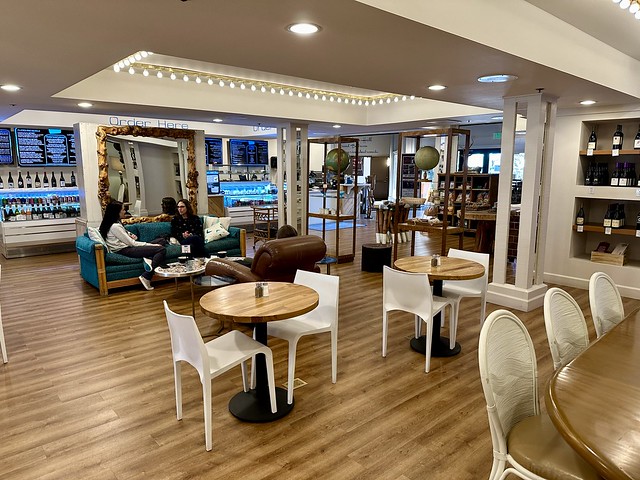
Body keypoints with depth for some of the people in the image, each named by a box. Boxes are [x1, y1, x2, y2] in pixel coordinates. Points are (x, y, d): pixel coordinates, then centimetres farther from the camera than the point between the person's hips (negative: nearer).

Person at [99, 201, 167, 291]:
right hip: (125, 250, -10)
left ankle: (149, 258, -16)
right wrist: (151, 245, -11)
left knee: (162, 241, 9)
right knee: (162, 250, -22)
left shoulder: (117, 223, 13)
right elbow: (131, 243, -16)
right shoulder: (115, 227, -16)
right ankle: (146, 277, -27)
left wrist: (130, 234, 7)